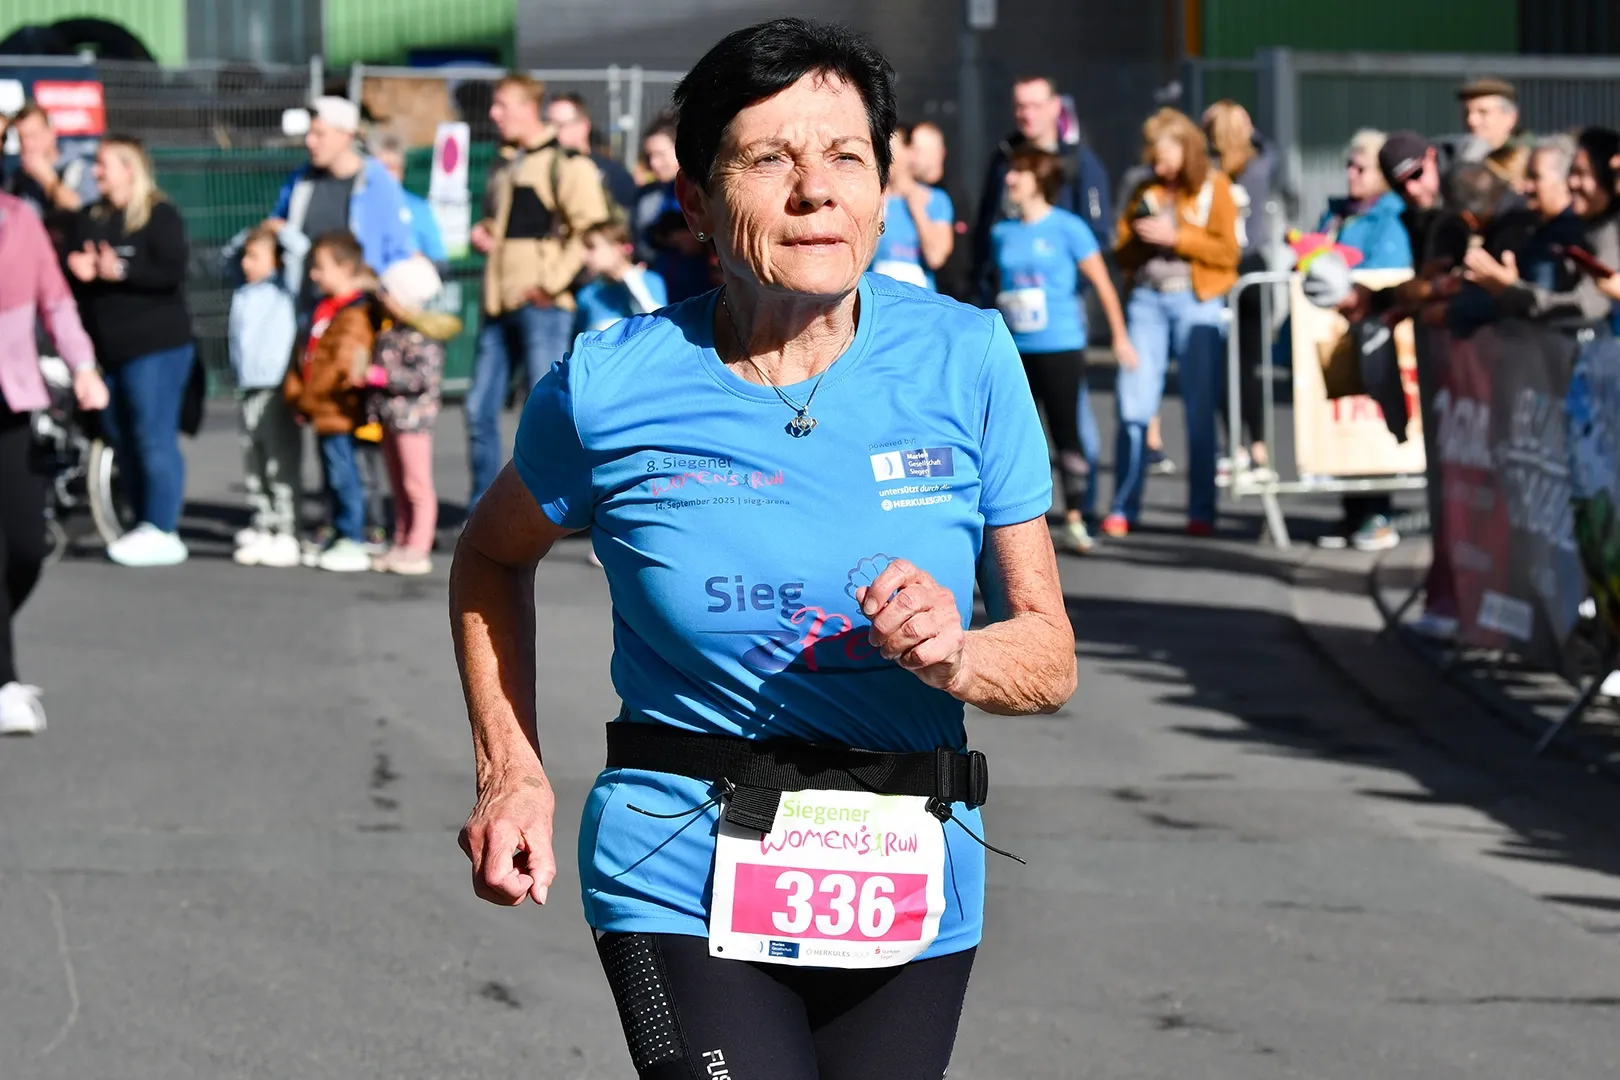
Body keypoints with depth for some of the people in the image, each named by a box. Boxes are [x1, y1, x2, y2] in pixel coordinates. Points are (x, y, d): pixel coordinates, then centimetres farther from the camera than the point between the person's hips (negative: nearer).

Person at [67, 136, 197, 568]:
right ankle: (146, 525, 15)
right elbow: (76, 266, 18)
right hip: (108, 349, 7)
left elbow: (173, 271, -15)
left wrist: (121, 272, -21)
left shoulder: (159, 216, -5)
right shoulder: (91, 219, 15)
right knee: (122, 439, 7)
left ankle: (162, 531, -6)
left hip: (156, 346, -7)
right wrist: (81, 271, -4)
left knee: (154, 437, -8)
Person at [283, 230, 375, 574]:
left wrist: (309, 397, -15)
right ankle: (341, 538, 22)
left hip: (338, 413, -10)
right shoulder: (325, 309, 16)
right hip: (322, 415, 10)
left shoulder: (354, 315, -16)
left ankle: (353, 543, -5)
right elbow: (307, 358, 22)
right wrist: (295, 390, 8)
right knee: (334, 480, 15)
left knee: (343, 476, -8)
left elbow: (343, 365, -22)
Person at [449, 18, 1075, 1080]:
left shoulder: (966, 362, -4)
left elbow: (1050, 657, 1)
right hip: (687, 883, -3)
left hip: (912, 897, 3)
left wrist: (955, 658, -20)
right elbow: (492, 560, 15)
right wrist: (512, 774, 6)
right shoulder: (612, 389, -6)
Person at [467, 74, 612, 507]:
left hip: (542, 306, -8)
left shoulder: (568, 163, -5)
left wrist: (552, 283, -16)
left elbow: (591, 230, -12)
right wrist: (483, 234, 13)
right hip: (500, 305, 8)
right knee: (480, 409, 6)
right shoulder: (505, 169, 21)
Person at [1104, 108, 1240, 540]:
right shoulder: (1147, 191, 13)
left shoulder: (1214, 187, 2)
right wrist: (1139, 237, -3)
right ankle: (1123, 508, 3)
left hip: (1196, 301, -3)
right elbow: (1122, 249, 17)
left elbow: (1228, 251, -5)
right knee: (1133, 405, -2)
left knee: (1200, 411, -1)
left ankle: (1201, 511, 4)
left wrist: (1177, 237, -13)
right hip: (1147, 300, 3)